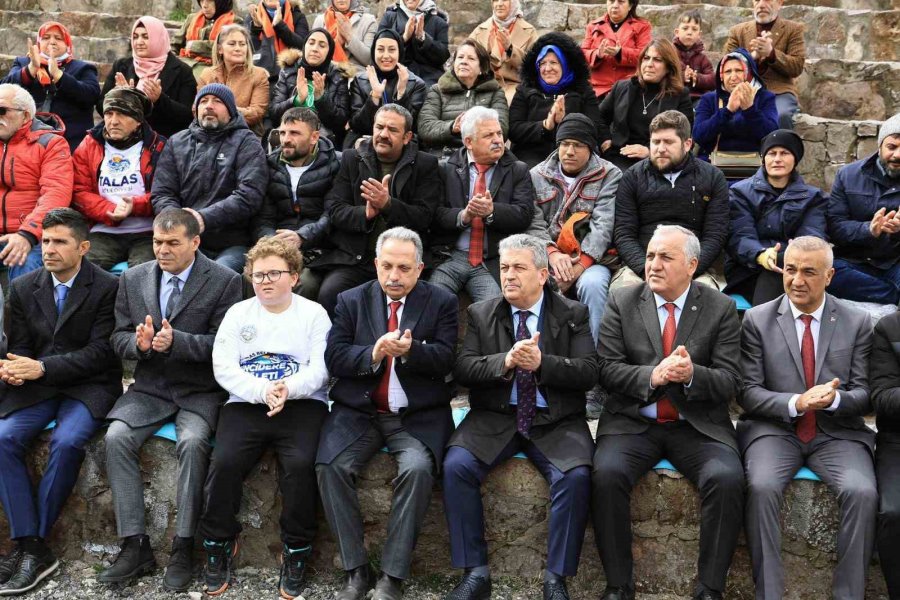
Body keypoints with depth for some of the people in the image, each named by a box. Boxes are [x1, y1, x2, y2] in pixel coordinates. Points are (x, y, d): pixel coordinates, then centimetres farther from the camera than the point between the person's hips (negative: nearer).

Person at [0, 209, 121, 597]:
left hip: (88, 386, -4)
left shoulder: (107, 288, -6)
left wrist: (41, 367, -20)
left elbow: (101, 352, -11)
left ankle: (33, 546, -15)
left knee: (66, 442, -31)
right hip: (35, 387, 4)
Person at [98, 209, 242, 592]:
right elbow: (118, 338, 10)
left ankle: (183, 548, -20)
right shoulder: (133, 279, 9)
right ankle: (135, 546, -15)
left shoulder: (224, 282, -5)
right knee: (116, 437, -22)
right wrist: (138, 343, -14)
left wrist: (176, 341, -25)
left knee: (192, 442, -31)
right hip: (150, 388, 4)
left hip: (200, 391, -4)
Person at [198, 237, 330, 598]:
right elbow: (223, 367, 0)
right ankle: (219, 544, -2)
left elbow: (321, 368, -4)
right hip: (246, 404, 2)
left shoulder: (313, 313, 7)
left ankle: (296, 552, -9)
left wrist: (288, 389, -23)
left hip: (302, 404, -1)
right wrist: (263, 390, -17)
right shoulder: (237, 313, 11)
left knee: (300, 463, -28)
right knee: (224, 462, -24)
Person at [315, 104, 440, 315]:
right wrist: (365, 213, -15)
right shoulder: (352, 159, 13)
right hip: (355, 258, 2)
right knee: (329, 293, -25)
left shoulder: (425, 165, 7)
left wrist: (388, 204, -18)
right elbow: (333, 209, 5)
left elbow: (425, 217, -2)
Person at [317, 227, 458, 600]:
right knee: (330, 466, -23)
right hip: (359, 412, 2)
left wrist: (410, 351, -24)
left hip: (418, 416, -2)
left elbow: (445, 359, -5)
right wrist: (373, 355, -18)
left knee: (417, 468, -30)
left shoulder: (441, 302, 5)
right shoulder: (351, 301, 10)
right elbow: (334, 358, 0)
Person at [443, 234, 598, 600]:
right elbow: (463, 370, -2)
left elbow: (589, 373, -6)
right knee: (456, 466, -24)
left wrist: (542, 362, -23)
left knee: (575, 475, -28)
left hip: (556, 422, -1)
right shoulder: (481, 314, 8)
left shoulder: (573, 314, 4)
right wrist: (505, 361, -21)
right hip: (495, 419, 1)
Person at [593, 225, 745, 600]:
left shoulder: (721, 309, 3)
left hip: (698, 426, 0)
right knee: (606, 474, -28)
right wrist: (652, 376, -20)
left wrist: (692, 375, -23)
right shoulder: (622, 302, 5)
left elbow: (730, 381, -2)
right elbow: (608, 369, -2)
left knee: (727, 479, -28)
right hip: (633, 422, 0)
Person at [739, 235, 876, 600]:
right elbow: (748, 392, -2)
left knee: (863, 492, -27)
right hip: (775, 430, -1)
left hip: (837, 434, 1)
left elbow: (865, 395, 4)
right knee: (762, 487, -30)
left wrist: (834, 399, -19)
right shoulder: (757, 320, 3)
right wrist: (796, 403, -19)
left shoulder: (857, 323, 7)